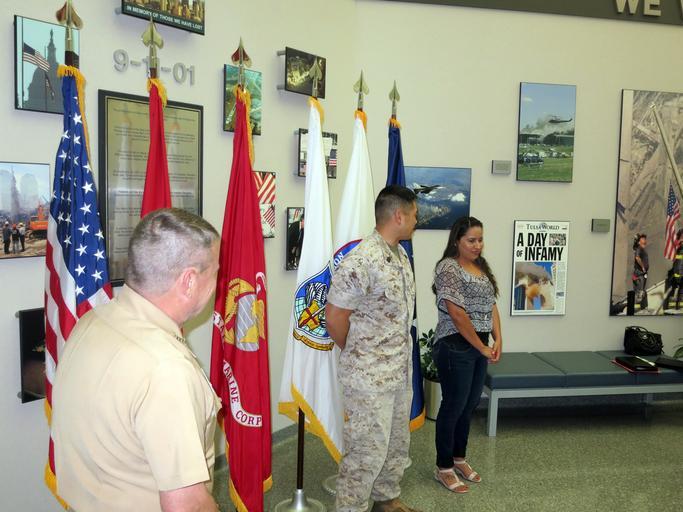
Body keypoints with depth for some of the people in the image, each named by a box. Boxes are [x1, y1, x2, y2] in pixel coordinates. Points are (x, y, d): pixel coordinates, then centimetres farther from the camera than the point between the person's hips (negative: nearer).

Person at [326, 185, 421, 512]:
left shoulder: (400, 255, 8)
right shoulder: (361, 261, -23)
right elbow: (335, 317, -18)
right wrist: (357, 355, -3)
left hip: (401, 371, 9)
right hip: (369, 376, -9)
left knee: (397, 443, 22)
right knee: (367, 450, 2)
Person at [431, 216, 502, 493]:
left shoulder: (481, 267, 12)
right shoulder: (449, 267, -15)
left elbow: (490, 305, 13)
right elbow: (457, 314, -20)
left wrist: (497, 339, 0)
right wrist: (482, 347, -15)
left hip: (479, 346, 8)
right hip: (456, 347, -8)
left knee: (470, 405, 16)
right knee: (453, 406, 2)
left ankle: (459, 458, 32)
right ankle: (443, 468, 17)